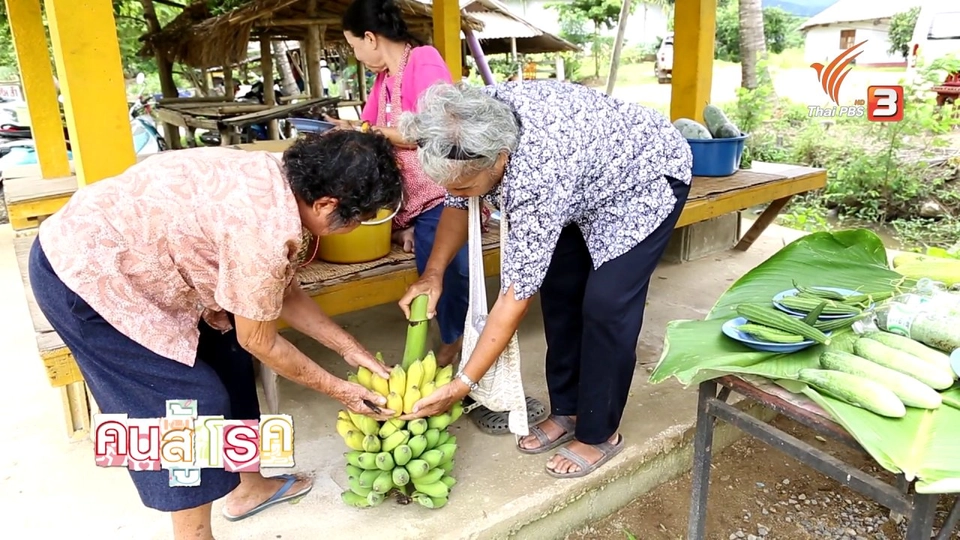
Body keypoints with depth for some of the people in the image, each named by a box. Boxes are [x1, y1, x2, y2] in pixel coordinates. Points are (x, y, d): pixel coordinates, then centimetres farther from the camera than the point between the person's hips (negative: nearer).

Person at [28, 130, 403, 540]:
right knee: (193, 399, -4)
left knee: (226, 354, 14)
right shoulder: (264, 229, -30)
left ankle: (248, 487, 31)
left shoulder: (277, 180, -2)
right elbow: (260, 342, -15)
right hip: (82, 275, -9)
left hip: (115, 253, 9)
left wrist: (349, 348, 11)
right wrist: (336, 389, -3)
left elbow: (283, 291, 9)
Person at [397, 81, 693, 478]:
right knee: (559, 290, 4)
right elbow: (458, 204, -4)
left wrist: (462, 385, -30)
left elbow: (516, 296, -35)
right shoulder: (472, 126, -24)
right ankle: (567, 411, 19)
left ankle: (600, 434, 4)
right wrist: (433, 273, -15)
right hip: (589, 178, 8)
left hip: (648, 178, -7)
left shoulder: (539, 176, -43)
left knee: (605, 306, -14)